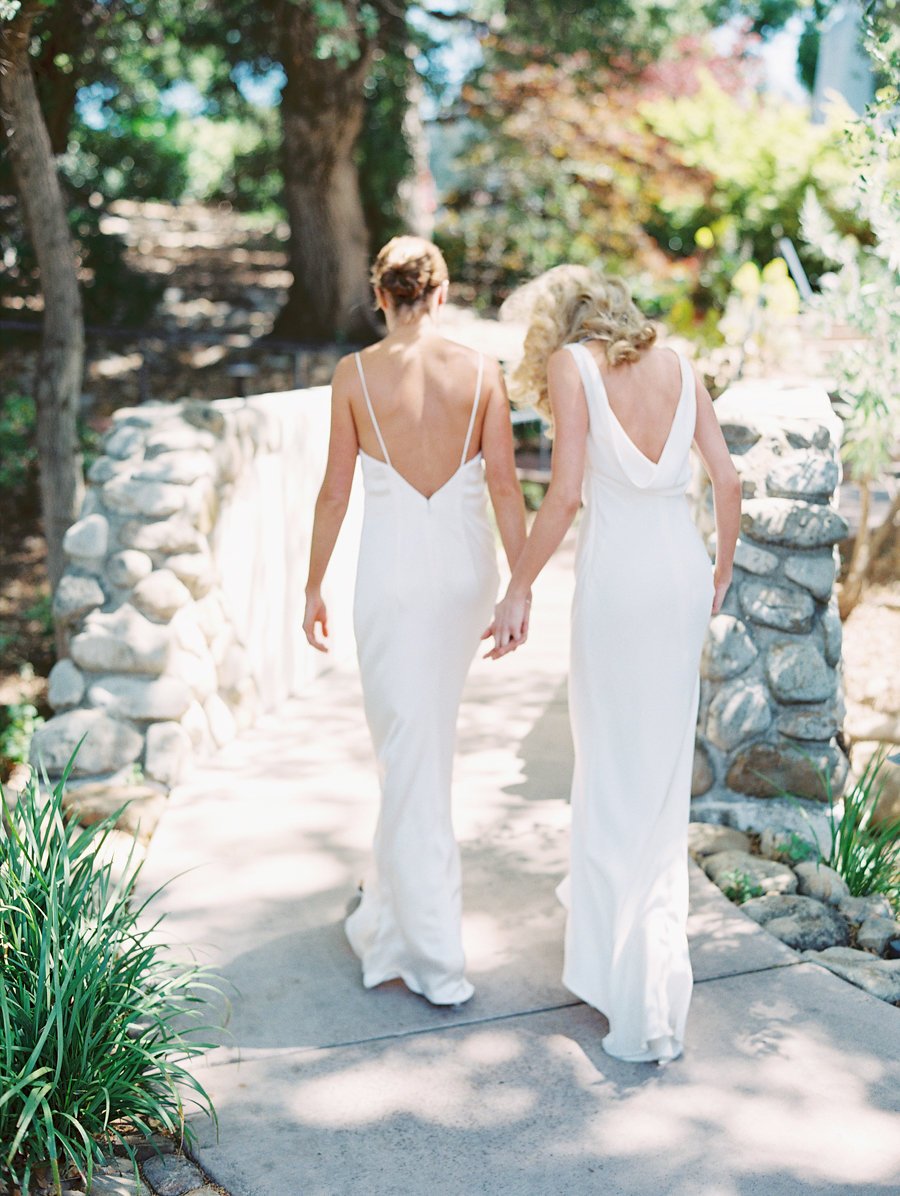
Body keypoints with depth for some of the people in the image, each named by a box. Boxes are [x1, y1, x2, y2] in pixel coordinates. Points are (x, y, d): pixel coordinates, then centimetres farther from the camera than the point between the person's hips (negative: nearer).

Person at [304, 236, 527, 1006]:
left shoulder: (355, 374, -5)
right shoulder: (482, 372, -1)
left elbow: (336, 491, -3)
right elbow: (505, 485, -3)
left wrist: (314, 587, 7)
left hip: (393, 567, -3)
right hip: (466, 564, 3)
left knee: (410, 754, 2)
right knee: (430, 739, 22)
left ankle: (436, 961, 5)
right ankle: (394, 905, 41)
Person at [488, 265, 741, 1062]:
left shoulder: (571, 365, -5)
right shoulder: (676, 364, 9)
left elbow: (565, 494, -15)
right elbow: (727, 478, 6)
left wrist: (518, 591, -8)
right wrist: (723, 567, 20)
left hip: (617, 574, -5)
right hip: (682, 571, 5)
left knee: (617, 766, 2)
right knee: (664, 757, 19)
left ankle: (643, 1004, 5)